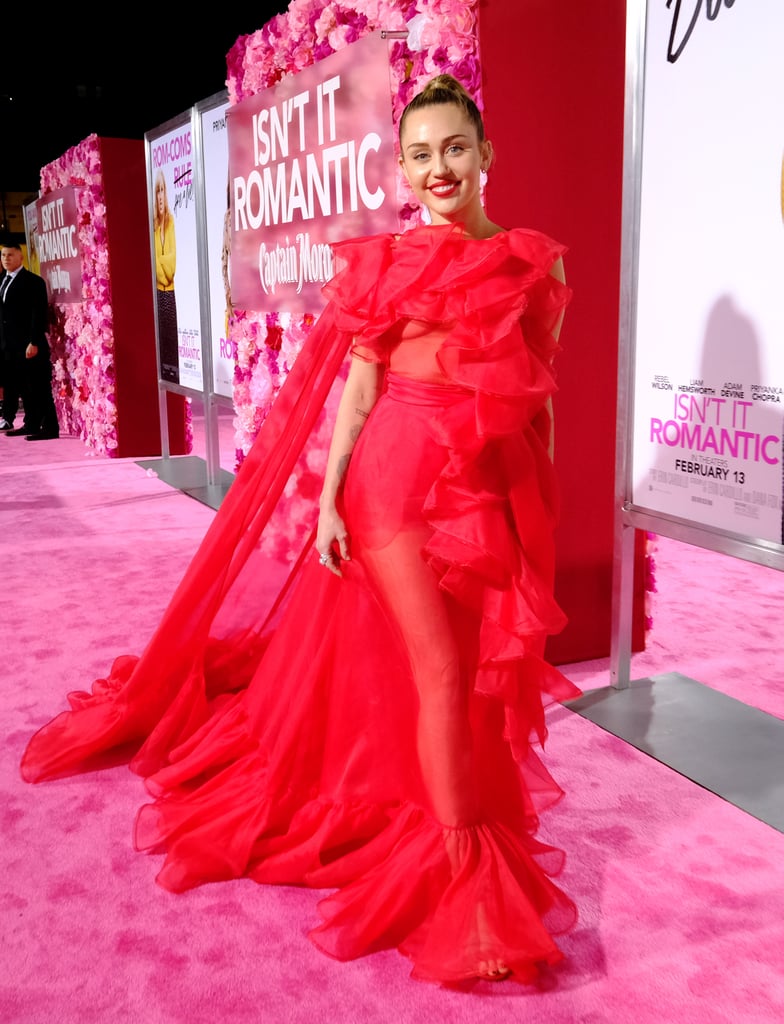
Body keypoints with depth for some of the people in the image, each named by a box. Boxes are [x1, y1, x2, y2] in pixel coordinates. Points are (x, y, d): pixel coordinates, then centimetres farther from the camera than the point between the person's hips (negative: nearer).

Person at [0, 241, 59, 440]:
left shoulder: (33, 281, -6)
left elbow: (39, 313, -13)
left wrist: (34, 342, -19)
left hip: (29, 345, -8)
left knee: (39, 388, -6)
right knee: (22, 387, 10)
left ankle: (50, 428, -3)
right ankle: (32, 424, 16)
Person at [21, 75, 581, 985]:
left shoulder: (535, 263, 7)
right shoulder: (384, 261, 1)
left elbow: (539, 395, 10)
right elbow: (359, 383, 0)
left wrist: (541, 505, 10)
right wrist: (327, 499, -6)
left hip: (493, 490, 3)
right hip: (397, 477, -3)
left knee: (489, 671, 10)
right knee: (439, 671, -4)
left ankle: (472, 843, 30)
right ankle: (463, 877, 10)